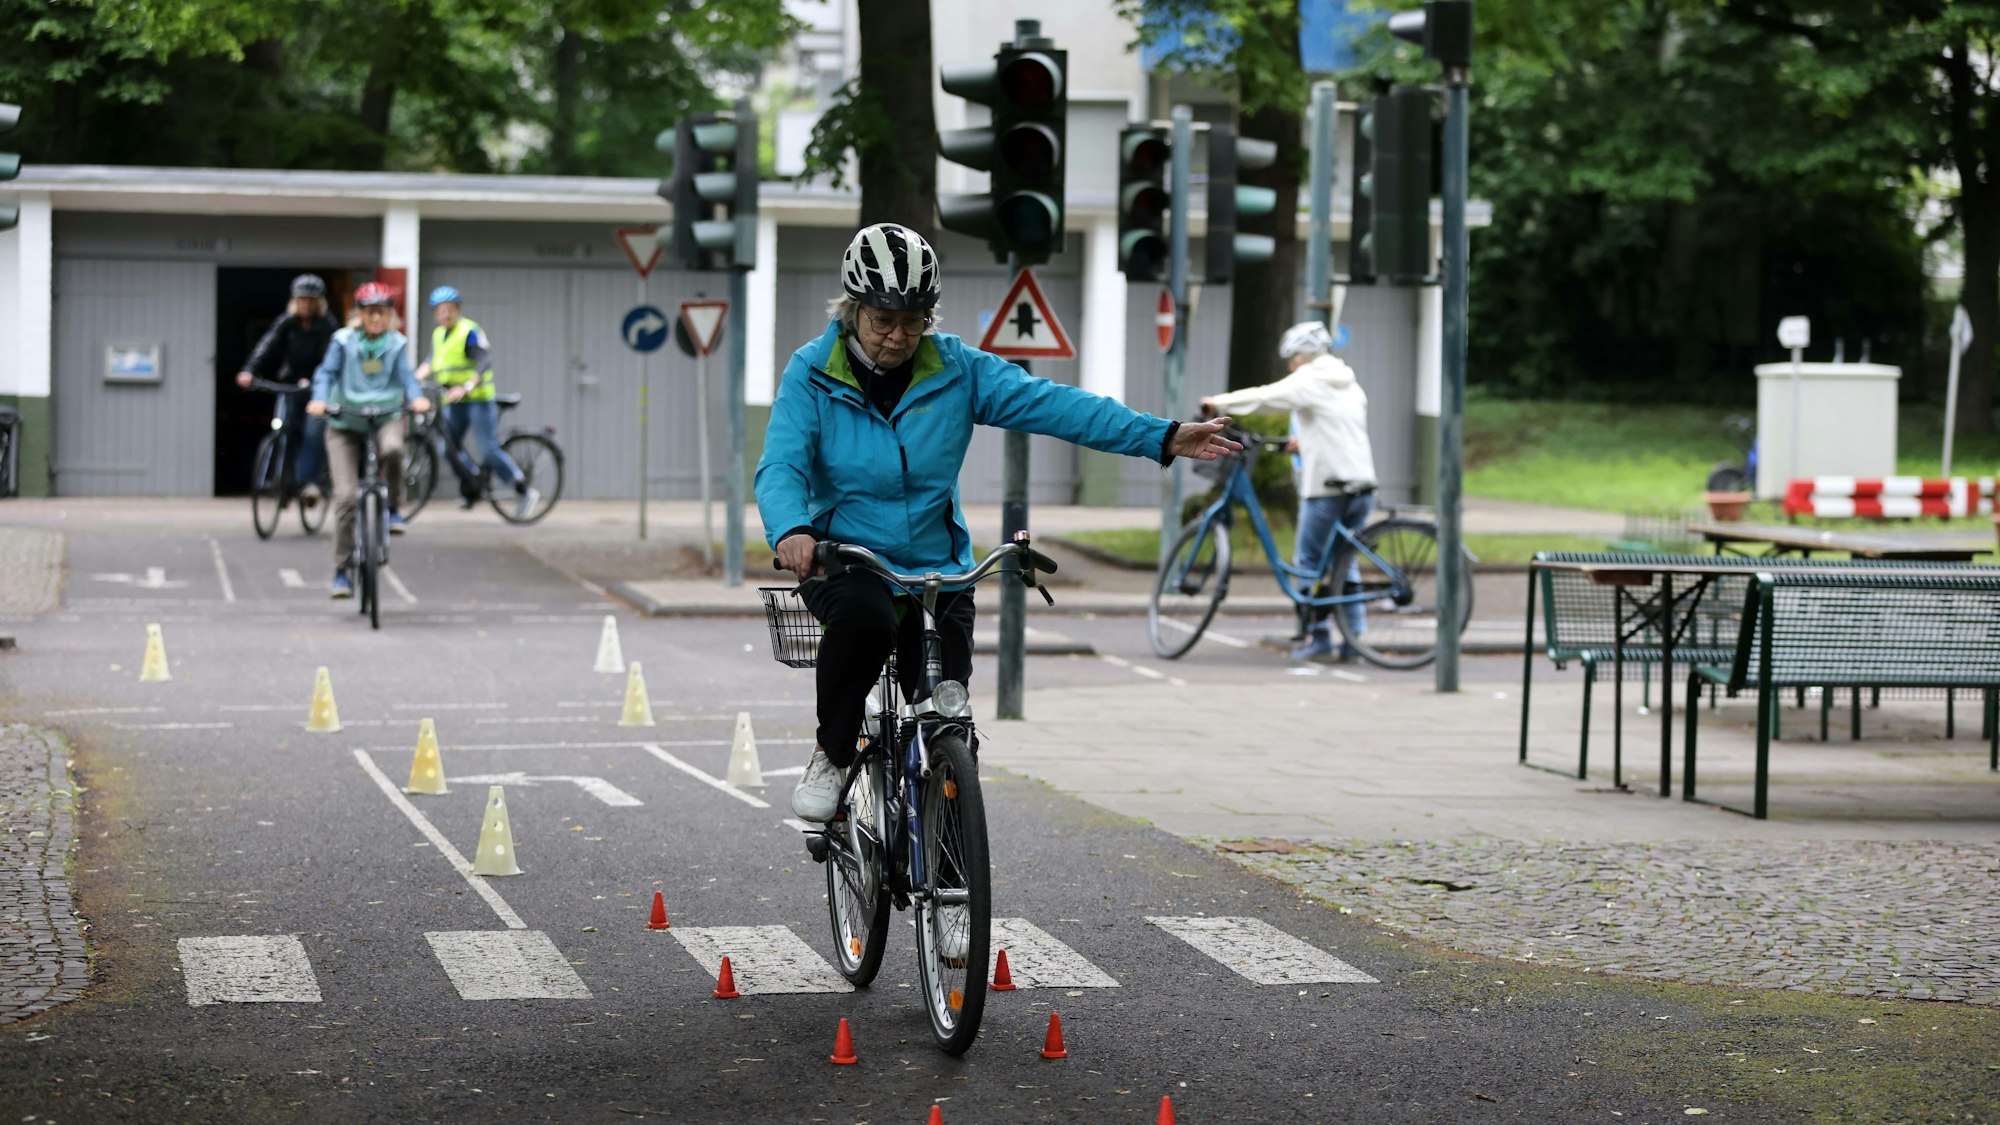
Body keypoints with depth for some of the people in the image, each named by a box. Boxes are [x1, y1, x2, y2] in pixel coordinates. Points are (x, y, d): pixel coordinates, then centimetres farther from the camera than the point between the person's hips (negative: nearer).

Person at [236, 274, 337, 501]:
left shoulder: (328, 326, -8)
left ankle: (309, 481, -18)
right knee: (285, 426, -12)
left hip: (317, 386, -2)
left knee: (315, 431, -18)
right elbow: (267, 347, -14)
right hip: (289, 383, 2)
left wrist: (312, 380, -37)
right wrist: (249, 371, -30)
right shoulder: (286, 323, -2)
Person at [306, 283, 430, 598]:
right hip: (345, 422, -1)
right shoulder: (344, 341, -1)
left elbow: (406, 375, -8)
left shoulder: (397, 344, 3)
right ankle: (342, 570, -1)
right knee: (346, 495, -11)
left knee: (392, 448, -37)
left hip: (384, 418, 1)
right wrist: (319, 400, -28)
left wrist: (417, 398, -30)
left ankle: (393, 509, -9)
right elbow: (327, 372, -8)